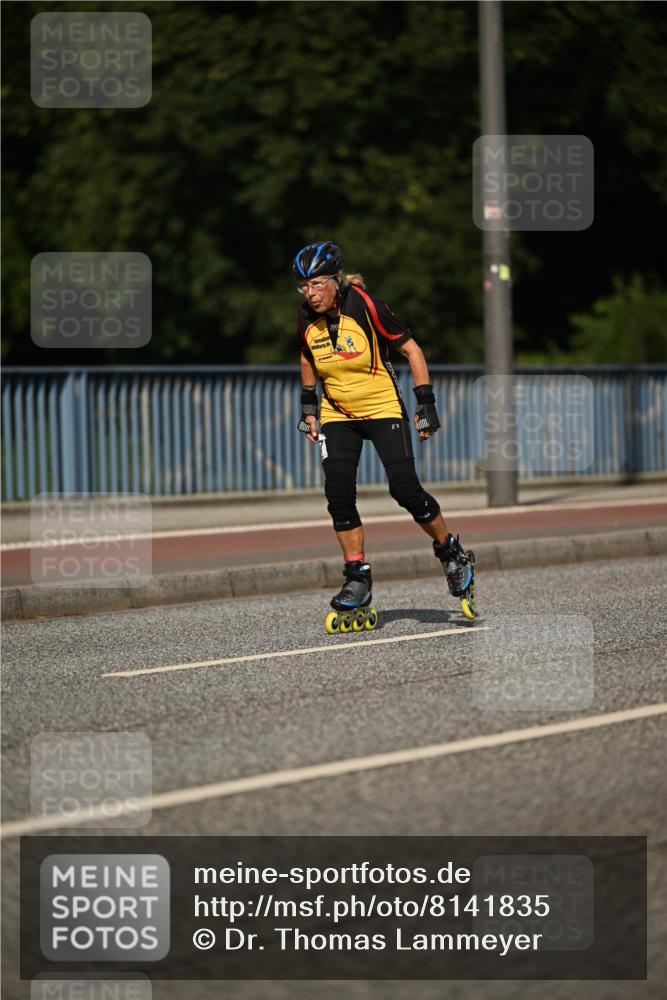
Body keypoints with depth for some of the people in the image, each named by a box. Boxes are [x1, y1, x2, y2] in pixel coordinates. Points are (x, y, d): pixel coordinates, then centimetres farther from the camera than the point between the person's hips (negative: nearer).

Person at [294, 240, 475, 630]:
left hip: (383, 408, -4)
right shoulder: (306, 317, -7)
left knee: (405, 488, -15)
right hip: (338, 415, 4)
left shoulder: (365, 306, -21)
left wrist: (427, 404, -13)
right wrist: (308, 406, 14)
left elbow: (412, 350, -13)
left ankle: (453, 555, 8)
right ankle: (358, 580, 0)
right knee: (338, 493, -10)